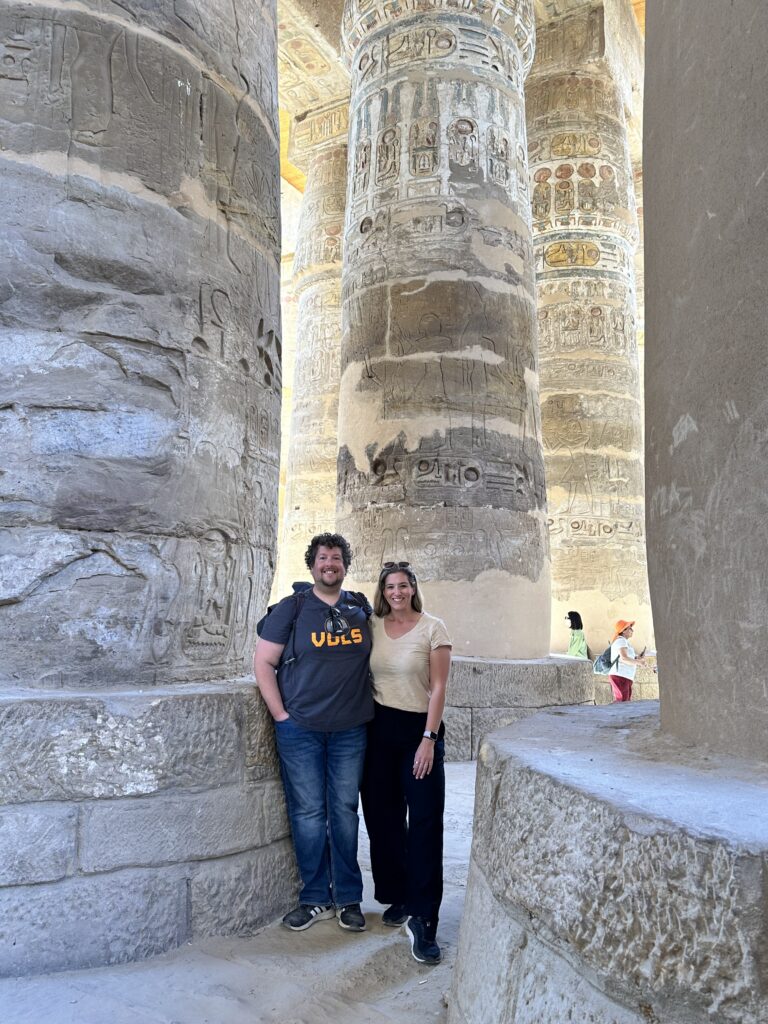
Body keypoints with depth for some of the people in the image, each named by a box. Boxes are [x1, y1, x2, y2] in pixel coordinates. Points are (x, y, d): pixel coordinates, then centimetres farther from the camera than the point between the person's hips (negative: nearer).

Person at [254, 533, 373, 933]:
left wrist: (369, 704, 10)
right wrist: (281, 715, -8)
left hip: (351, 730, 2)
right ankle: (315, 899, 21)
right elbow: (263, 662, -3)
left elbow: (377, 655, 19)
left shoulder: (361, 607, 6)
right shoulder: (292, 608, -3)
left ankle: (348, 899, 22)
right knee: (308, 814, 6)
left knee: (345, 811, 10)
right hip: (300, 730, -2)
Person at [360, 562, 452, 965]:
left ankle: (422, 920, 1)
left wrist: (429, 739, -13)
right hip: (379, 729, 4)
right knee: (383, 818, 11)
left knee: (425, 823, -6)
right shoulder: (372, 626, 4)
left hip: (419, 728, -3)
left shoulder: (433, 628, -6)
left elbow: (439, 688, -8)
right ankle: (398, 897, 28)